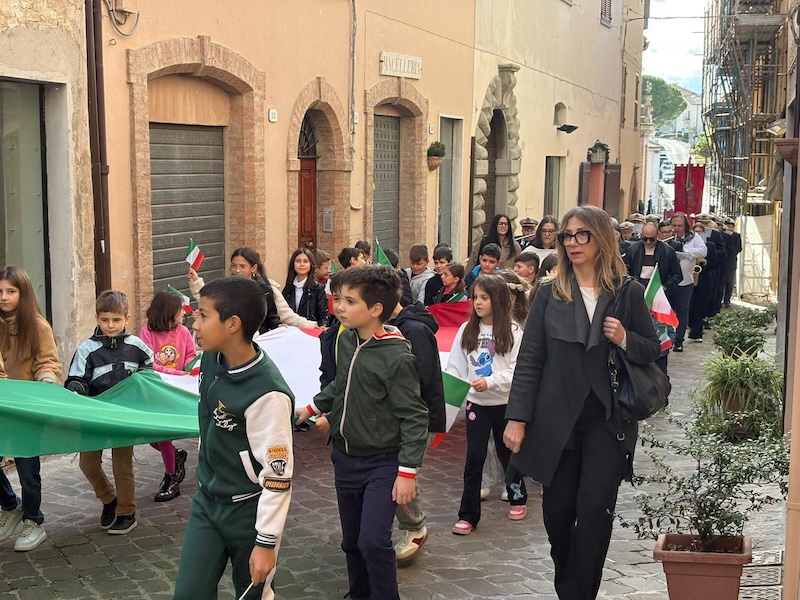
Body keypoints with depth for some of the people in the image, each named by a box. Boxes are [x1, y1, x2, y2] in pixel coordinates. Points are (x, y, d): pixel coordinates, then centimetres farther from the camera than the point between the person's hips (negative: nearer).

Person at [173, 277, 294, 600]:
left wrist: (266, 541, -18)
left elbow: (278, 472, -23)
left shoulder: (267, 392, -29)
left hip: (248, 511, -6)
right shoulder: (211, 359, -5)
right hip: (207, 501, 7)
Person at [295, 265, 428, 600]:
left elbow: (414, 418, -19)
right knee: (352, 540, 15)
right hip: (345, 459, 7)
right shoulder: (346, 340, -1)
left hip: (382, 463, -7)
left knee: (373, 541, -14)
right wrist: (313, 408, 26)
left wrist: (407, 471, -21)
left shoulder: (396, 357, -21)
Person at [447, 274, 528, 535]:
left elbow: (517, 371, -12)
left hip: (505, 403, -1)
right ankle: (468, 514, 4)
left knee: (507, 452, 15)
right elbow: (455, 366, 2)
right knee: (474, 457, -2)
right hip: (475, 403, 2)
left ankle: (517, 497, 40)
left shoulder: (513, 332, -9)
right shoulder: (467, 330, 1)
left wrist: (490, 382, -23)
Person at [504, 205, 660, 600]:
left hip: (607, 420, -1)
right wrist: (517, 418, -5)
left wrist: (625, 339, -13)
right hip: (557, 420, 1)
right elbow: (529, 360, 1)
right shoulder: (549, 293, 3)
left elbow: (653, 350, 9)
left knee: (594, 512, -6)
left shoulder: (628, 293, 1)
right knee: (557, 512, 9)